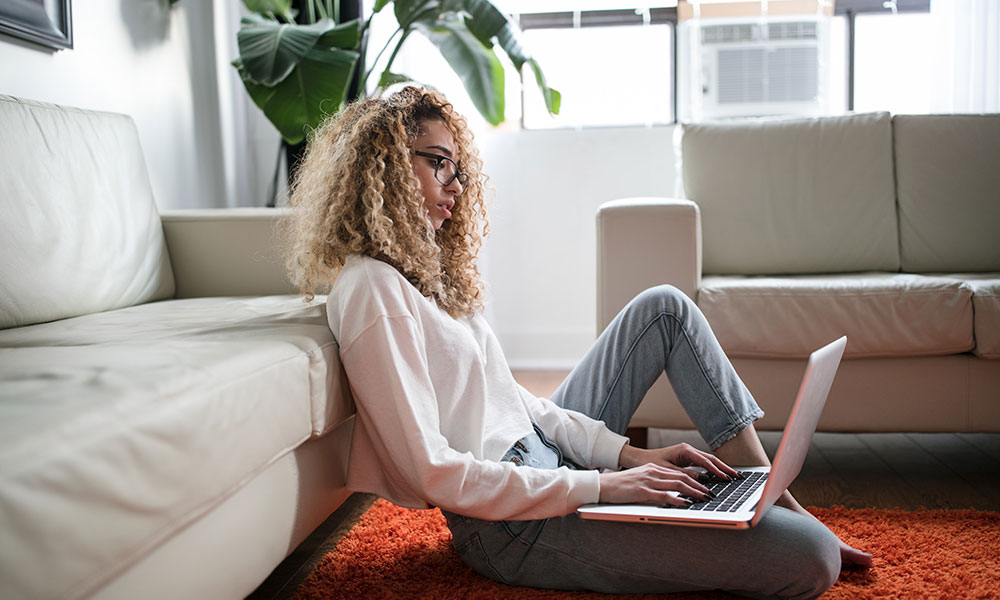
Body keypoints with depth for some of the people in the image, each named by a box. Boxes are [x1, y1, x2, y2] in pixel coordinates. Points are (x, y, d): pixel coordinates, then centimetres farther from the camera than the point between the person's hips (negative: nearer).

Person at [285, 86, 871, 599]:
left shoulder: (422, 268, 13)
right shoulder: (371, 289, -18)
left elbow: (512, 397, 11)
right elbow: (432, 472, -24)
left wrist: (627, 453, 1)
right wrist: (600, 486, -21)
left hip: (545, 455, 11)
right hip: (514, 522, -10)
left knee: (664, 306, 12)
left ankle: (774, 498, 13)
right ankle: (799, 529, 17)